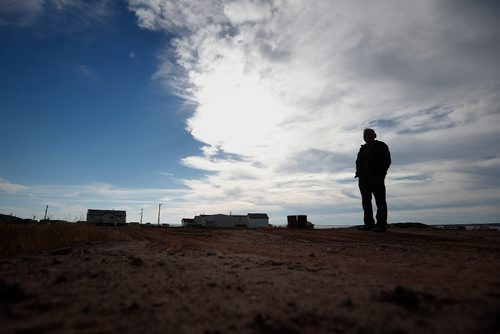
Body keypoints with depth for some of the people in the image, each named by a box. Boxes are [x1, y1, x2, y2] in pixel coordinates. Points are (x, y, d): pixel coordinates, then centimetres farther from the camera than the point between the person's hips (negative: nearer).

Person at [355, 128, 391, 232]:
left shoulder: (380, 146, 5)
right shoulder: (363, 148, 22)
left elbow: (386, 161, -2)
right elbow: (358, 161, 21)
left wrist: (381, 173, -12)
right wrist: (358, 173, 5)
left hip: (376, 178, -6)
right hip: (363, 178, 7)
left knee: (380, 201, -5)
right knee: (366, 201, 4)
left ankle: (381, 225, -5)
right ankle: (369, 224, 8)